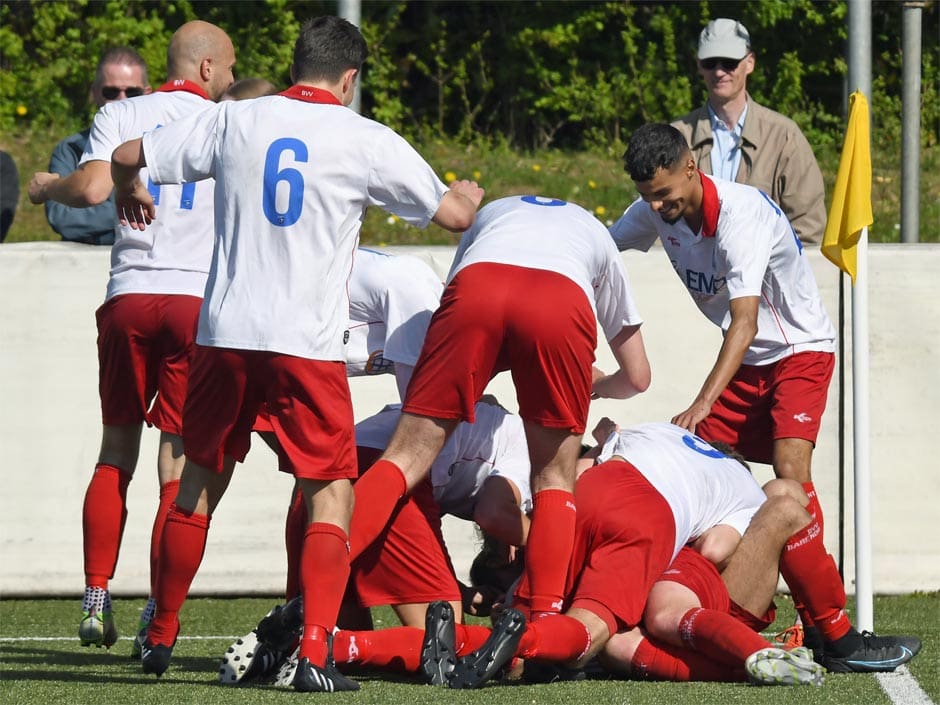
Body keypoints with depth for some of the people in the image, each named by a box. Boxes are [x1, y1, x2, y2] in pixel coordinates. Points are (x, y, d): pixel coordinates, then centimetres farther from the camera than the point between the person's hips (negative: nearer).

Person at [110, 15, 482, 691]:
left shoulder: (235, 120, 6)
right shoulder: (366, 140, -1)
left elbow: (127, 156, 13)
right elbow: (453, 214, 5)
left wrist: (131, 192, 37)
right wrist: (472, 192, 29)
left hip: (224, 336, 3)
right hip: (308, 347, -3)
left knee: (200, 483, 19)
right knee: (332, 499, 4)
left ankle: (161, 637, 30)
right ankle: (315, 653, -11)